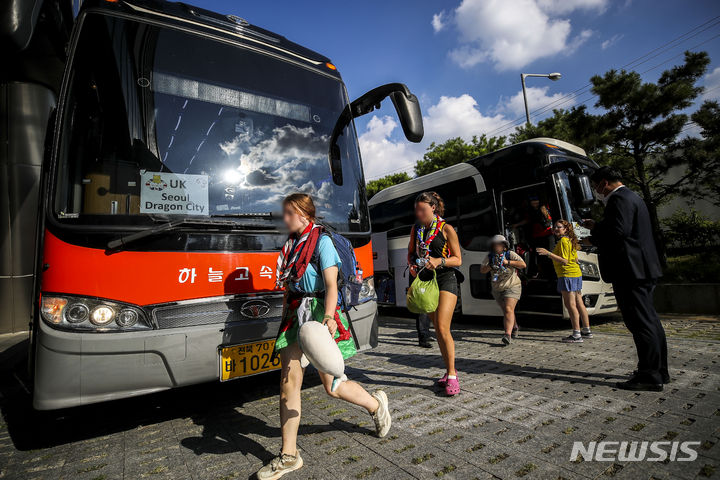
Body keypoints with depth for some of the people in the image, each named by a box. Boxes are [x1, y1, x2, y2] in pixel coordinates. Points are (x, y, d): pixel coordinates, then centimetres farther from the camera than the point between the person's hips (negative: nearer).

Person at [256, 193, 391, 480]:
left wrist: (328, 317, -30)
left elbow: (331, 285, -17)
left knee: (332, 387, 7)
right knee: (288, 383, 3)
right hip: (295, 316, 7)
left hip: (318, 316, -7)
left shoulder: (322, 241, -10)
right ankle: (289, 456, 17)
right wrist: (286, 319, 20)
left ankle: (376, 404, 35)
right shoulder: (292, 244, 13)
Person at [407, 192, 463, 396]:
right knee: (437, 329, 11)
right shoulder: (416, 229, 9)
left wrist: (439, 261, -21)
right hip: (426, 280, 6)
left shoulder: (446, 229, -6)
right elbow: (410, 252, 19)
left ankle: (451, 375, 1)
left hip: (446, 279, -5)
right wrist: (412, 264, -3)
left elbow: (458, 260, -4)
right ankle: (450, 371, 25)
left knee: (442, 328, -13)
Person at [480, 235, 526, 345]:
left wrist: (508, 262, -27)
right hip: (497, 289, 5)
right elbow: (482, 270, -11)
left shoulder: (510, 254, -10)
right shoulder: (490, 257, -3)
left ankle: (507, 335, -25)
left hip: (512, 287, -4)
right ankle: (514, 327, 45)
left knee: (508, 309, -20)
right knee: (506, 311, 18)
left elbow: (523, 264, -19)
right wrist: (491, 266, -29)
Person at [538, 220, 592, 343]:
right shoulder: (570, 241, 17)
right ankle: (587, 331, 24)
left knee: (570, 305, -8)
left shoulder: (563, 241, -12)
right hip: (576, 274, 10)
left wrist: (548, 253, -25)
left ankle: (576, 335, -6)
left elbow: (564, 261, -20)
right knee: (579, 303, 15)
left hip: (567, 275, -10)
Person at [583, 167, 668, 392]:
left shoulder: (620, 199, -13)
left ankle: (650, 376, 2)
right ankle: (659, 371, 26)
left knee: (640, 322, -5)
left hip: (630, 271, -11)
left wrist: (595, 227, -8)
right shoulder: (632, 197, 21)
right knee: (649, 320, 16)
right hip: (644, 269, 11)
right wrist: (597, 236, 18)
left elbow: (619, 231, -24)